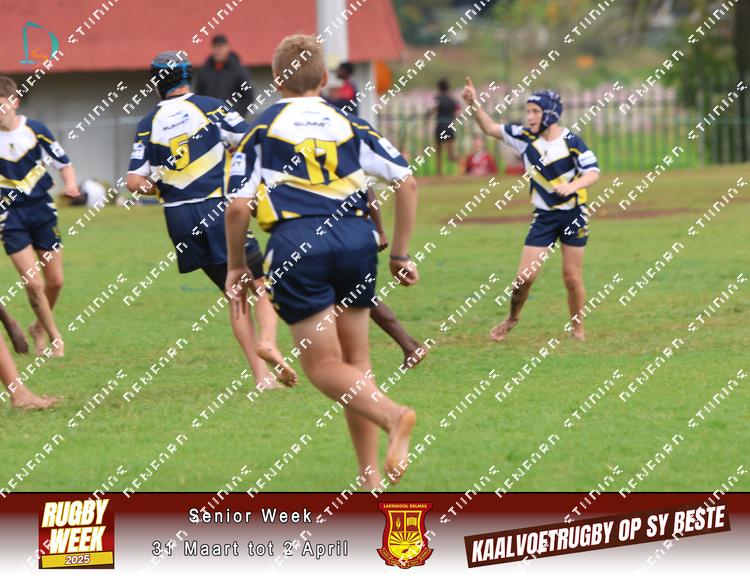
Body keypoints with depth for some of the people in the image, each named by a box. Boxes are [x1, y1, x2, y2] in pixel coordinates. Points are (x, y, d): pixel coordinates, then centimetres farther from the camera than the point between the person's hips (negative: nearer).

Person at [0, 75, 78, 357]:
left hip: (41, 209, 2)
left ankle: (40, 328, 32)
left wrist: (71, 184, -17)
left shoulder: (35, 130, -7)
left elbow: (63, 163, 3)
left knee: (55, 281, 6)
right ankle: (54, 337, 9)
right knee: (33, 283, -11)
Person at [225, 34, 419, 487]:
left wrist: (237, 267, 14)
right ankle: (372, 476, 10)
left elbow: (238, 206, 1)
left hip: (295, 244, -3)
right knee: (357, 360, 14)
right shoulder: (350, 126, 17)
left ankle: (392, 415, -25)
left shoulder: (261, 130, 11)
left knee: (324, 365, 3)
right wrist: (401, 255, 18)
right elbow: (407, 182, 11)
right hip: (356, 238, 3)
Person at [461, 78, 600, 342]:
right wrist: (474, 105, -9)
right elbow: (491, 128, 5)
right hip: (544, 216, 3)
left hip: (573, 214, -3)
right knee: (526, 275, -5)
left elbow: (593, 172, -15)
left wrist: (572, 185, -34)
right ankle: (513, 318, 19)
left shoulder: (571, 141, -14)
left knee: (572, 276, 1)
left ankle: (578, 329, 19)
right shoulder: (525, 137, -2)